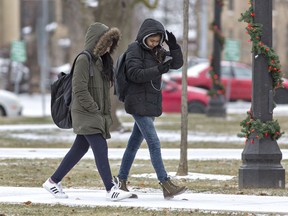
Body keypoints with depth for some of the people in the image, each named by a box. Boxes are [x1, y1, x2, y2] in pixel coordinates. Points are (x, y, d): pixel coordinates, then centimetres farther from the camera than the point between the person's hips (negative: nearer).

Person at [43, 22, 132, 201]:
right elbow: (79, 90, -19)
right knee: (101, 149, -12)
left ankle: (53, 182, 21)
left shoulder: (101, 61, 15)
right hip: (86, 115, -9)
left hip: (98, 115, 9)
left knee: (79, 150, 12)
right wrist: (94, 109, -16)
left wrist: (106, 112, 12)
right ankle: (111, 190, -14)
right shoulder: (83, 60, -13)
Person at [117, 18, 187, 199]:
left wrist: (174, 47, -9)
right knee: (154, 143, -13)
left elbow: (177, 63, 8)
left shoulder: (158, 52, 12)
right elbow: (134, 74, -17)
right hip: (139, 103, -8)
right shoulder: (135, 49, -8)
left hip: (152, 103, 8)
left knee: (134, 143, 12)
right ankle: (166, 185, -16)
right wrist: (158, 70, -28)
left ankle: (121, 183, 18)